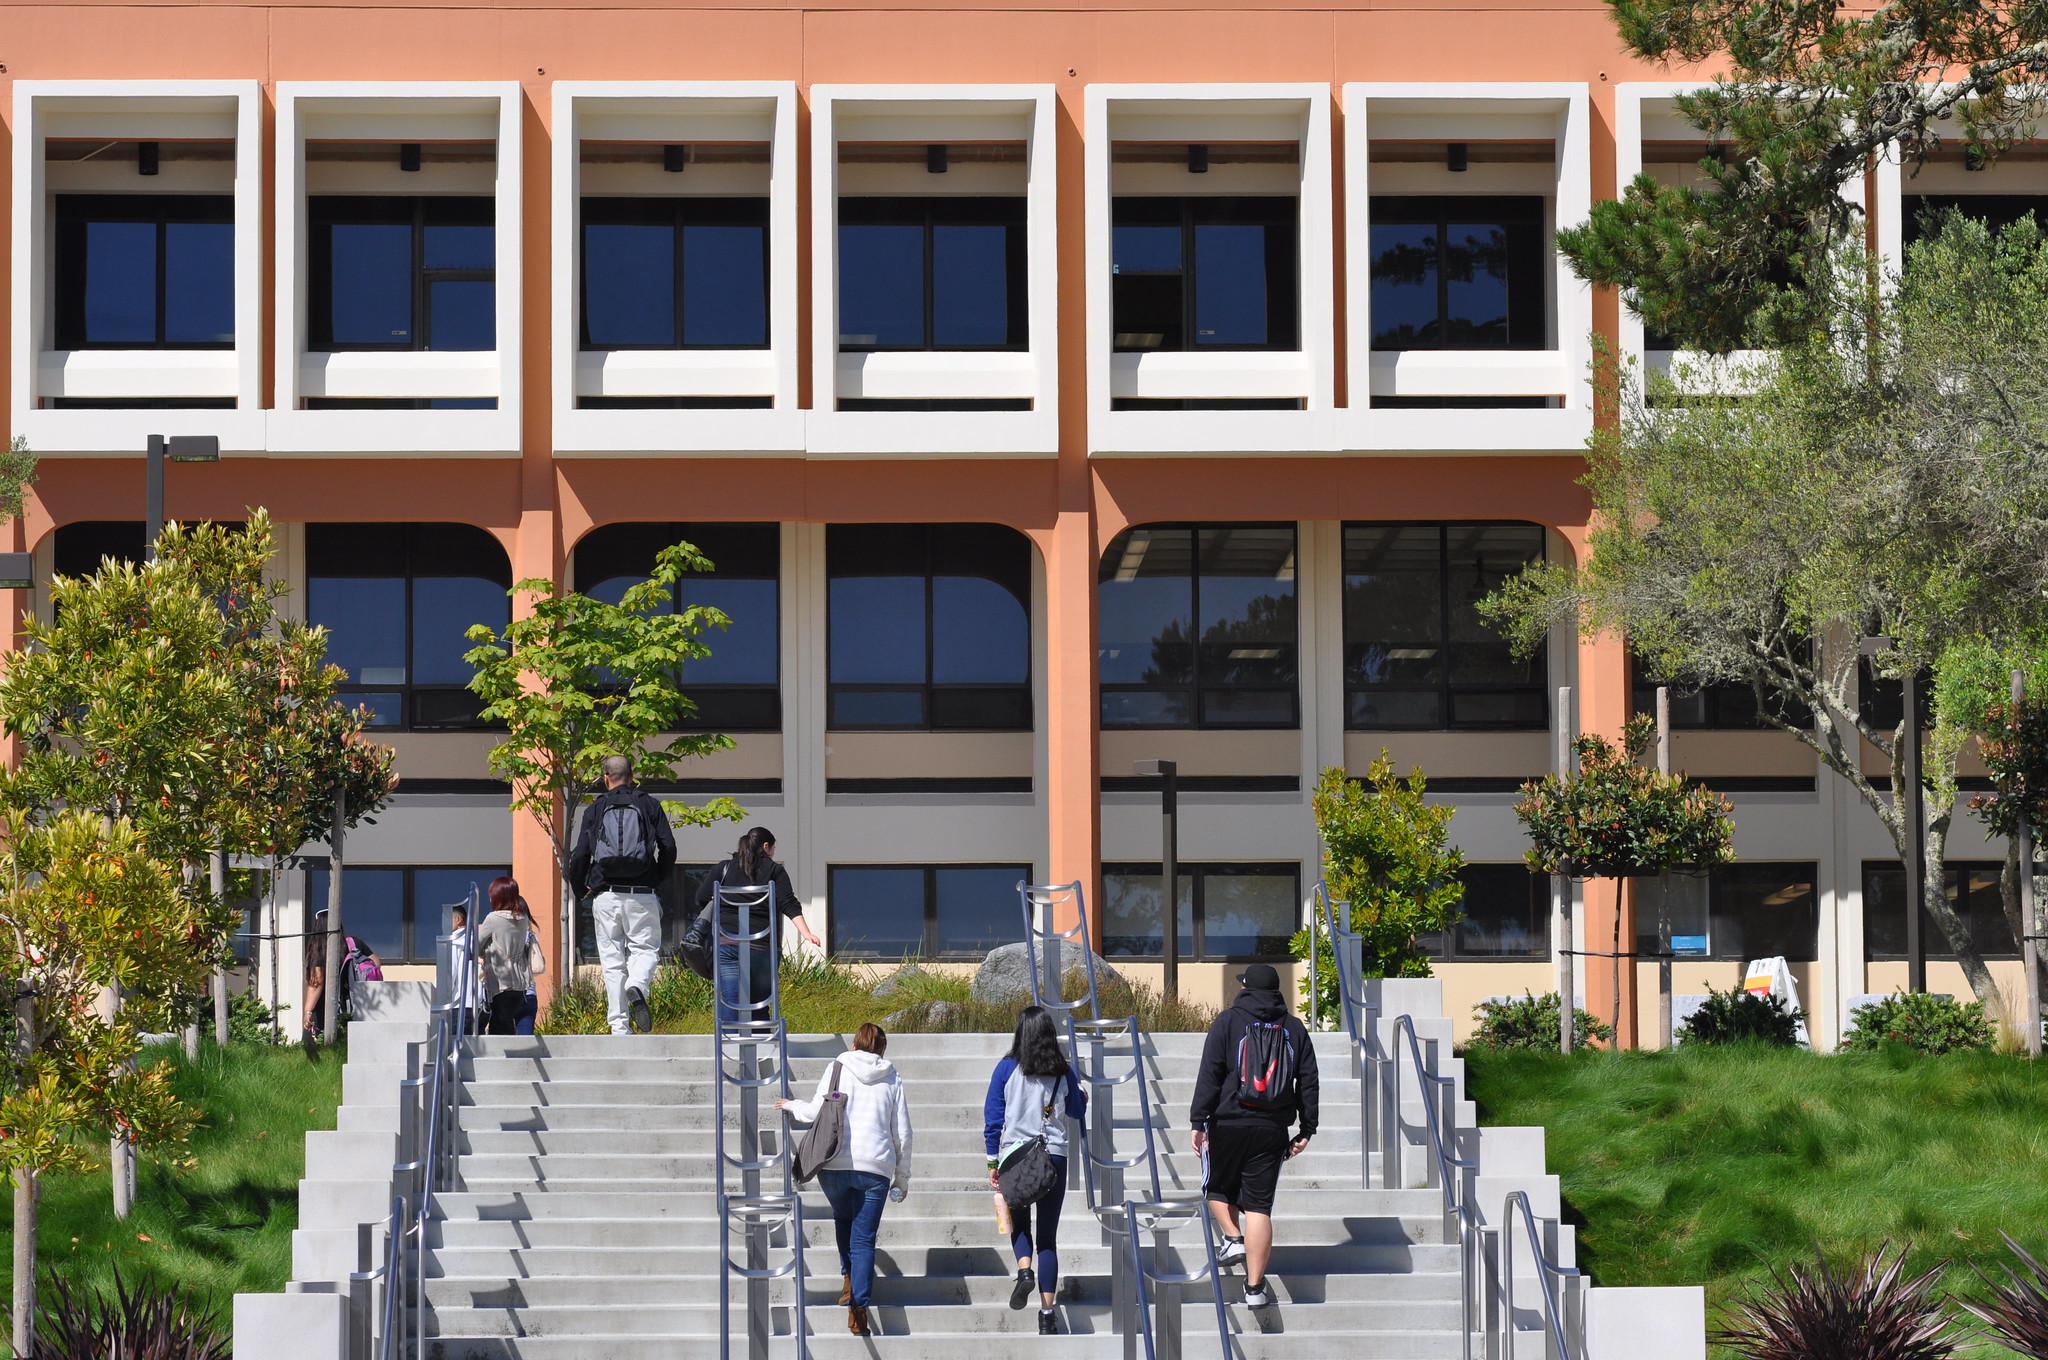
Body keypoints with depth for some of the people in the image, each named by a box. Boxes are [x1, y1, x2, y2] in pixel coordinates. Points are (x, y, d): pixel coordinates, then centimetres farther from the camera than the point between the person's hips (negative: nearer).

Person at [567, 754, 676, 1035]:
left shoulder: (596, 809, 7)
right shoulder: (649, 805, 7)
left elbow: (580, 855, 3)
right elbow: (668, 848, 2)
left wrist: (581, 887, 19)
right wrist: (657, 879, 16)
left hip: (605, 894, 1)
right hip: (642, 894, -1)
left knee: (612, 959, 4)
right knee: (645, 948, 8)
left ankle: (619, 1025, -1)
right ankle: (637, 986, -25)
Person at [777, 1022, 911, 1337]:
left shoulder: (838, 1068, 8)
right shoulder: (892, 1080, 12)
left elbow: (817, 1112, 0)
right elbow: (902, 1133, 12)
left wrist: (793, 1107, 21)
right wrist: (902, 1178, 20)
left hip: (835, 1165, 0)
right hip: (876, 1168, 0)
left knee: (843, 1219, 28)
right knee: (864, 1240, 0)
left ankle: (849, 1279, 18)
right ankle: (859, 1307, -12)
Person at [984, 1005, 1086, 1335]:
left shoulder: (1007, 1069, -3)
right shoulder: (1062, 1072, 1)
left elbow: (993, 1117, -2)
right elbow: (1077, 1110, 16)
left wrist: (993, 1162, 5)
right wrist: (1082, 1096, 40)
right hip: (1053, 1157, 1)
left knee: (1020, 1223, 19)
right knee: (1048, 1236, 6)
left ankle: (1024, 1270, -12)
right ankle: (1047, 1315, 1)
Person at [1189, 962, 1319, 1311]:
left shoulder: (1228, 1022, -1)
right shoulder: (1294, 1028, 8)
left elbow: (1209, 1076, -7)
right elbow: (1309, 1083, 9)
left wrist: (1198, 1121, -5)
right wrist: (1306, 1129, 14)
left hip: (1227, 1124, -2)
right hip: (1272, 1131, 2)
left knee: (1218, 1187, 23)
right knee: (1259, 1205, 1)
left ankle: (1233, 1239, 5)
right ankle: (1255, 1286, -2)